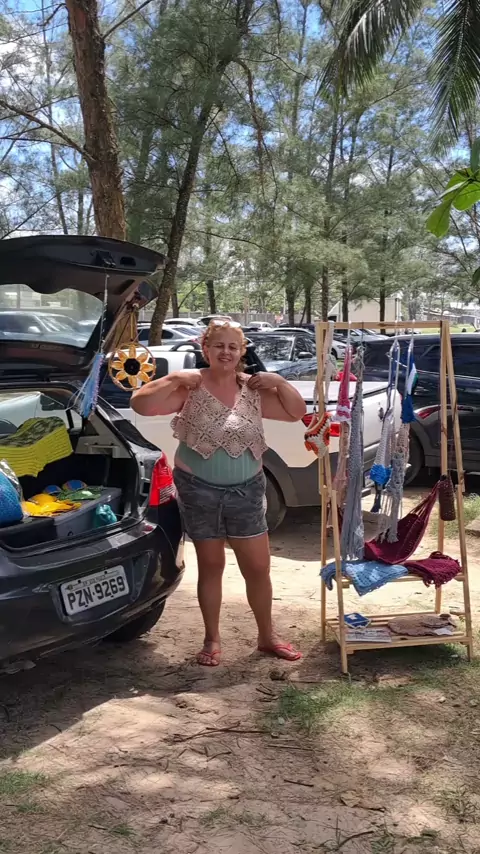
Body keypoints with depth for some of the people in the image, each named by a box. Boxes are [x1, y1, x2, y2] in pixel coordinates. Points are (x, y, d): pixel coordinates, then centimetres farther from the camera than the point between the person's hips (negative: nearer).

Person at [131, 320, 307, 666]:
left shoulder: (254, 390, 1)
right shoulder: (190, 388, -9)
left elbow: (297, 412, 7)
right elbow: (140, 404, -15)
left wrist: (279, 382, -7)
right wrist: (174, 378, -22)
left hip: (246, 491, 3)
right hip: (199, 490, -2)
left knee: (258, 567, 9)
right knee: (211, 565, 11)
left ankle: (267, 636, 28)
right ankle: (212, 639, 27)